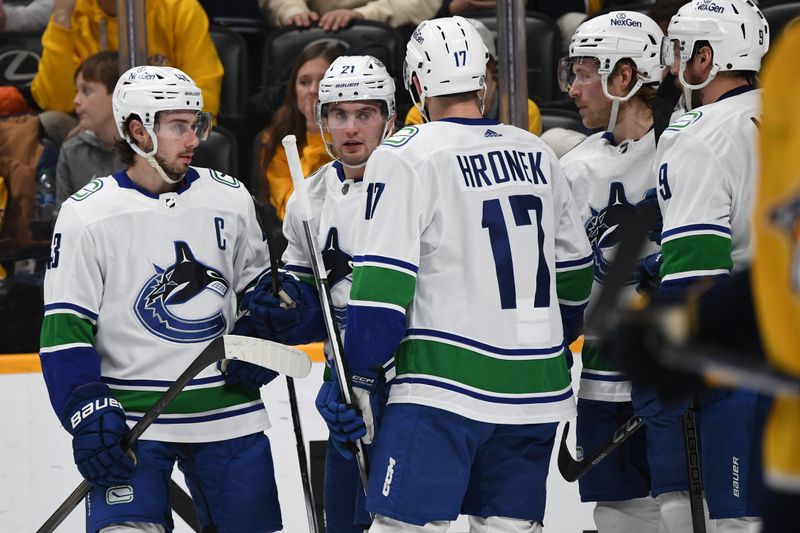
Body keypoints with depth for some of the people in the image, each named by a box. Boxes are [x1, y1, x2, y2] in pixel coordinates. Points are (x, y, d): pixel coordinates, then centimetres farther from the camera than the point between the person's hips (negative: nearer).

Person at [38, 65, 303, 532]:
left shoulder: (230, 199, 5)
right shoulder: (87, 214, -6)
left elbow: (257, 285, 20)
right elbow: (64, 328, -6)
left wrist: (259, 344, 1)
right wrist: (89, 413, -15)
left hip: (228, 413, 4)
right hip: (131, 418, -4)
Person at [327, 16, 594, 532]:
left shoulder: (405, 157, -8)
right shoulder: (538, 155, 10)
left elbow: (383, 284, -12)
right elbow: (576, 273, 18)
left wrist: (362, 380, -4)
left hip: (443, 389, -6)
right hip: (535, 391, 6)